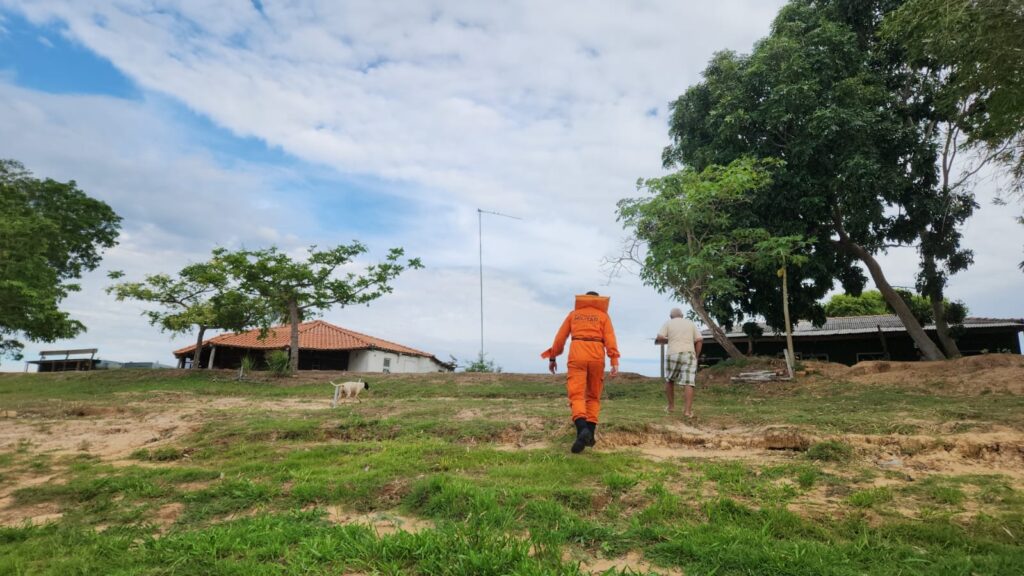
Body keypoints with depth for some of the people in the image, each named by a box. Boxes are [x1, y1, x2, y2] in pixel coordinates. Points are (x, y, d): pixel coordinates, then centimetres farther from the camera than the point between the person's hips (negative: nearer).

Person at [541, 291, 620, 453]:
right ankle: (590, 434, 8)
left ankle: (582, 429, -31)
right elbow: (610, 338, 0)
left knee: (576, 395, -7)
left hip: (577, 354, -1)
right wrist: (615, 362, -7)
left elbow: (560, 337, 13)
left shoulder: (574, 313, 18)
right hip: (596, 355, 1)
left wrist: (552, 357, 20)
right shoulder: (603, 315, 15)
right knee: (593, 396, 15)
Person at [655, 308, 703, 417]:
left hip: (672, 355, -1)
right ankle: (688, 410, -11)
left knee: (669, 380, 18)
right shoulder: (691, 324, 16)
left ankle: (671, 406, 20)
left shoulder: (667, 323, 9)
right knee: (689, 383, -3)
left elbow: (659, 338, -4)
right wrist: (696, 356, 11)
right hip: (689, 355, 1)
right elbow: (700, 340, 7)